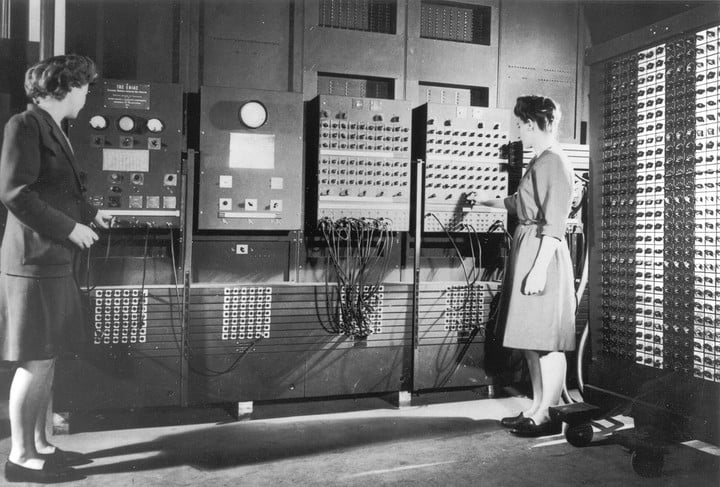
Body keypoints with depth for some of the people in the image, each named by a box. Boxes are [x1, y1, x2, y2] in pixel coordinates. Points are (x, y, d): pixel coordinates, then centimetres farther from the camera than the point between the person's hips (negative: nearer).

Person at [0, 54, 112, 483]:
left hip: (54, 263, 9)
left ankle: (39, 444, 24)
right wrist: (71, 227, -16)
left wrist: (91, 213, 20)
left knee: (46, 360, 14)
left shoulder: (53, 129, 15)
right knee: (36, 362, -3)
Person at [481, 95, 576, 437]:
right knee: (531, 339, 13)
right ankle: (537, 409, 21)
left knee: (545, 341, -3)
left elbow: (554, 224, -19)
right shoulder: (540, 161, 16)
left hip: (542, 254, -10)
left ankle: (548, 416, 5)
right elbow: (519, 203, 32)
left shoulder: (554, 162, -13)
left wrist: (539, 268, -22)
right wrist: (483, 201, 44)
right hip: (527, 249, 10)